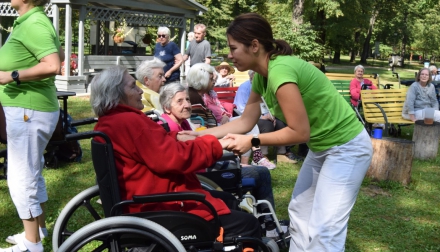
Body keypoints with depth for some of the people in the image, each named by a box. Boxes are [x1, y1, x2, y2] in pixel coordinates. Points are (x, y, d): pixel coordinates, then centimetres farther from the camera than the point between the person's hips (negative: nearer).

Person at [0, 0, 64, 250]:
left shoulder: (33, 24, -19)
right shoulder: (36, 21, 12)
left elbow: (53, 66, -29)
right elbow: (60, 55, 24)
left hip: (28, 110, -11)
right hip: (33, 108, 11)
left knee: (20, 178, -3)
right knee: (32, 173, 19)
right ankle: (39, 229, 33)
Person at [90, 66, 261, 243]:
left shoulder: (108, 123, 12)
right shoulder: (128, 122, -21)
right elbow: (175, 158, -23)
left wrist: (175, 138, 0)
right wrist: (215, 145, -12)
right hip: (162, 209, -12)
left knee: (227, 199, 24)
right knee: (247, 224, -12)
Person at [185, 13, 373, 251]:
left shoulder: (280, 70, -28)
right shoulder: (261, 75, 0)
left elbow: (300, 132, -26)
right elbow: (246, 121, 7)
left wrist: (252, 142, -20)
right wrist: (200, 135, 4)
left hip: (347, 147, -10)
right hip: (321, 146, 10)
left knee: (323, 229, -9)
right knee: (299, 212, 16)